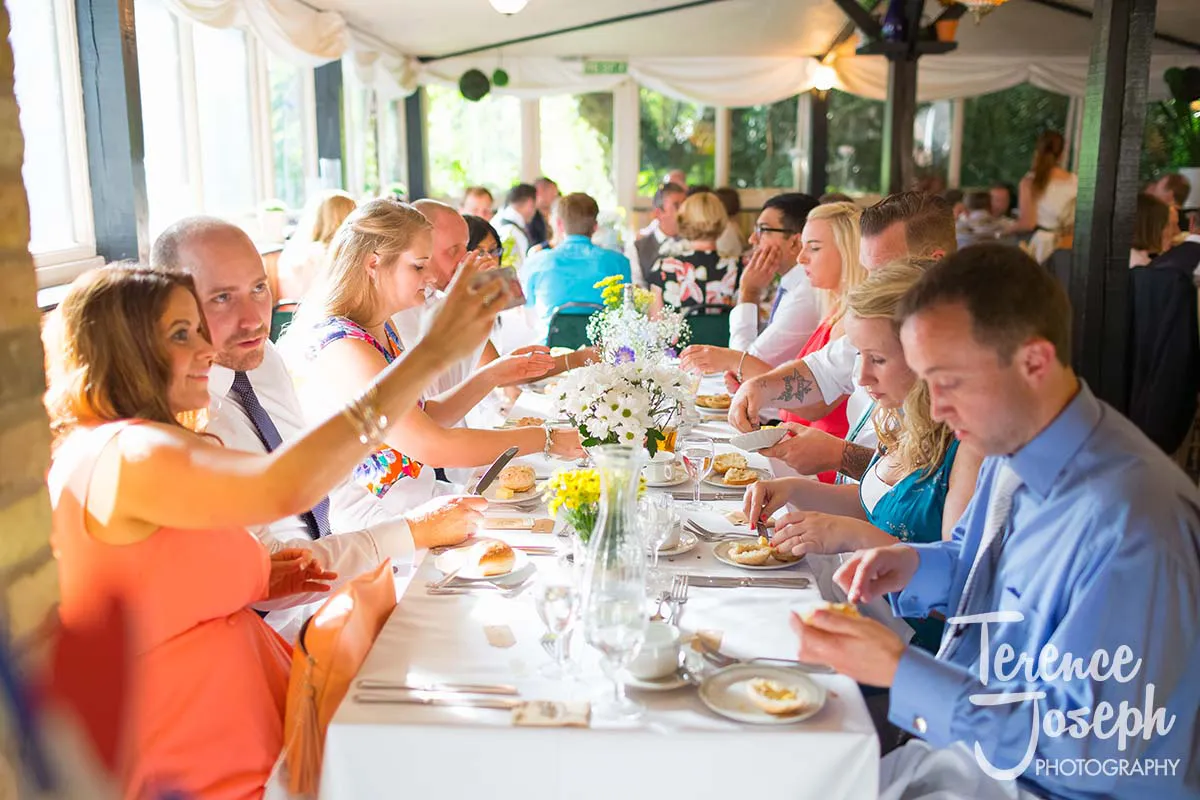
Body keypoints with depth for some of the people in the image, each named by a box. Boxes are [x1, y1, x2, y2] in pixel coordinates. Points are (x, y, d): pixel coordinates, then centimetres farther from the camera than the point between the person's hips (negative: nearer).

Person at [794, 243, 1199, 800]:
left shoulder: (1131, 527, -29)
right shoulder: (1012, 448, -1)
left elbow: (1089, 746, -25)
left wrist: (898, 672, -30)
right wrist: (919, 566, -5)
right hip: (960, 730, 8)